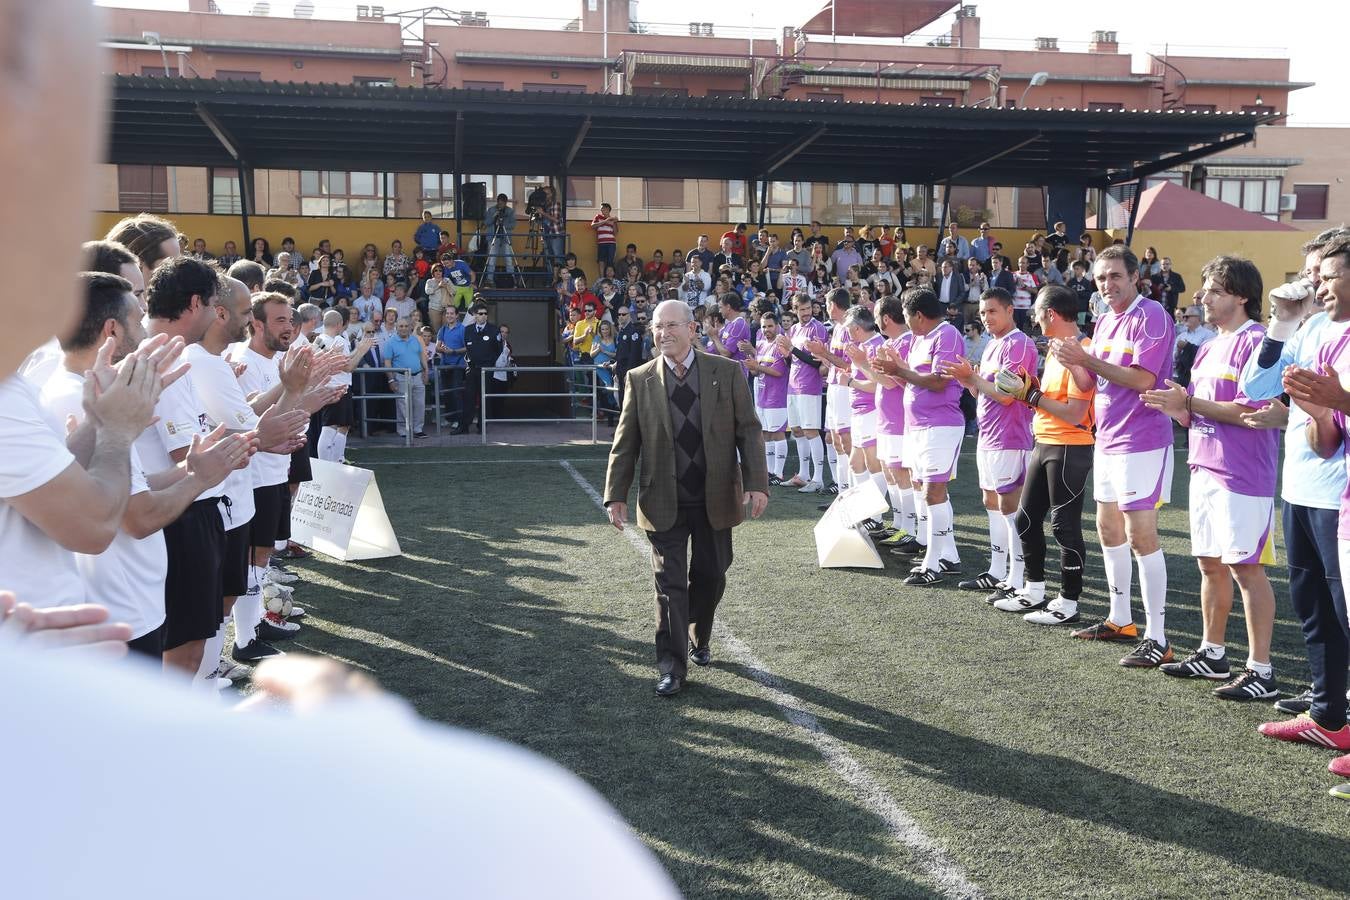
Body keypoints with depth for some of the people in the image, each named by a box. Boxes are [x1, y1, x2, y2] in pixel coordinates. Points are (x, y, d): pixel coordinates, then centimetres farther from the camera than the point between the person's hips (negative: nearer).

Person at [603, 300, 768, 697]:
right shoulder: (640, 380, 0)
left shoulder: (727, 372, -1)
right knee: (670, 583, -1)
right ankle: (671, 667, 8)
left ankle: (699, 640, 39)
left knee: (710, 576, 13)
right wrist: (616, 494, -3)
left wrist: (757, 483, -11)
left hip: (716, 498, 1)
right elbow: (625, 441, 2)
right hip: (664, 501, -1)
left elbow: (749, 431, -1)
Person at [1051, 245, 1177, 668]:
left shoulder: (1151, 316, -12)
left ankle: (1156, 637, -6)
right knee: (1108, 529, 15)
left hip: (1142, 441, -9)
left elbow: (1142, 379, -22)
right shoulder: (1105, 321, 14)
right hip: (1108, 438, 9)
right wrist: (1073, 360, -5)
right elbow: (1092, 382, 14)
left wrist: (1087, 359, -21)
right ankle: (1120, 620, 28)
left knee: (1140, 535, -11)